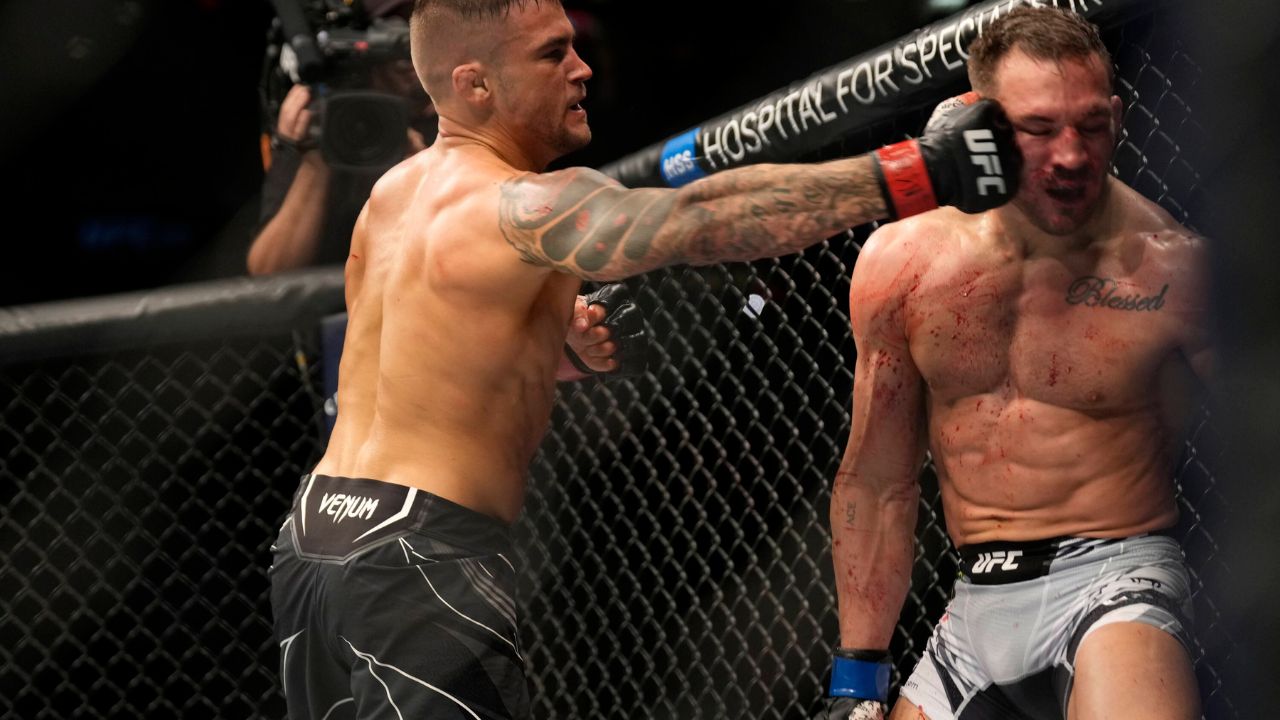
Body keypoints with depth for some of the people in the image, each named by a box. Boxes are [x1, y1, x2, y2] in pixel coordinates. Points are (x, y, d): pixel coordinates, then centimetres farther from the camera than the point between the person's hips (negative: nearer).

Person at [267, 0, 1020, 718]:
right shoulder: (519, 207, -15)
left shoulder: (396, 193, 14)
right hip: (422, 559, -9)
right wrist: (919, 174, -38)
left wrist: (573, 334, 9)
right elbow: (694, 218, -31)